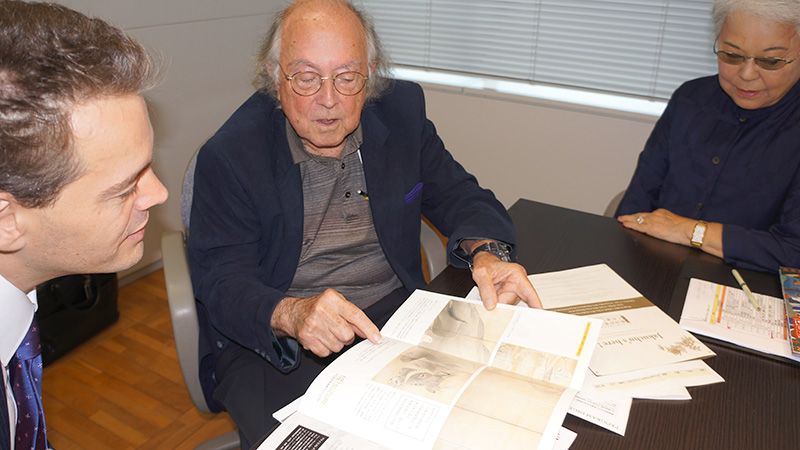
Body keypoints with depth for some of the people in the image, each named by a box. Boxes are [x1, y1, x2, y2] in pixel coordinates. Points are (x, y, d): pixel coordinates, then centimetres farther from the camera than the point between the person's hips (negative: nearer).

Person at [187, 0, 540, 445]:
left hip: (393, 313, 3)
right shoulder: (228, 155, -11)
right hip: (266, 339, -2)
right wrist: (291, 314, -34)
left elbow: (458, 195, 6)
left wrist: (487, 252, -17)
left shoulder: (403, 112, 0)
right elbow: (220, 282, -12)